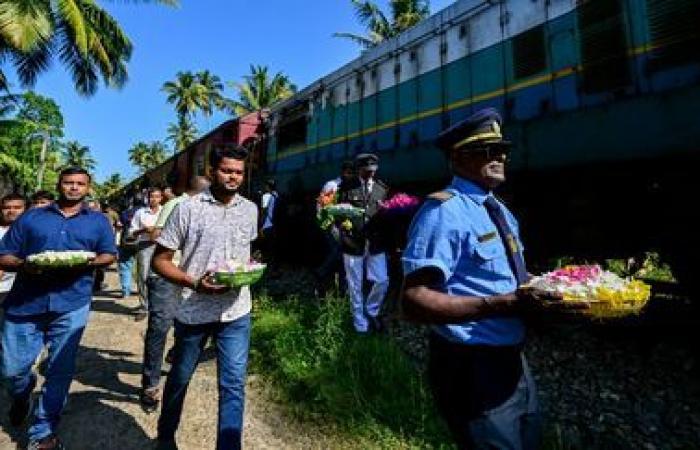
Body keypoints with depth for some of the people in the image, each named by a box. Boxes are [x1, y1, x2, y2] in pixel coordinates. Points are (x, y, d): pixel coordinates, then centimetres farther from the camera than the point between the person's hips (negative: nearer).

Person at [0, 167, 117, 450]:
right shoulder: (31, 217, 10)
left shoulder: (98, 221, 10)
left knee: (60, 371, 5)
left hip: (71, 304, -1)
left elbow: (109, 255, 10)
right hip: (24, 302, 1)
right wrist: (23, 265, -15)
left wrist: (90, 262, -12)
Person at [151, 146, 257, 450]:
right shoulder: (188, 209, -8)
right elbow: (160, 260, -5)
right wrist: (195, 284, -21)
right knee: (179, 379, 20)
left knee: (233, 385, 0)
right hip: (193, 311, -1)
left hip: (236, 312, 2)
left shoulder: (250, 210, 4)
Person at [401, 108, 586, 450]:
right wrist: (504, 304, -33)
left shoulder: (501, 211, 9)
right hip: (472, 367, -9)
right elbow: (415, 301, -30)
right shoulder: (444, 211, -22)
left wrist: (539, 293, 1)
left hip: (511, 358, 10)